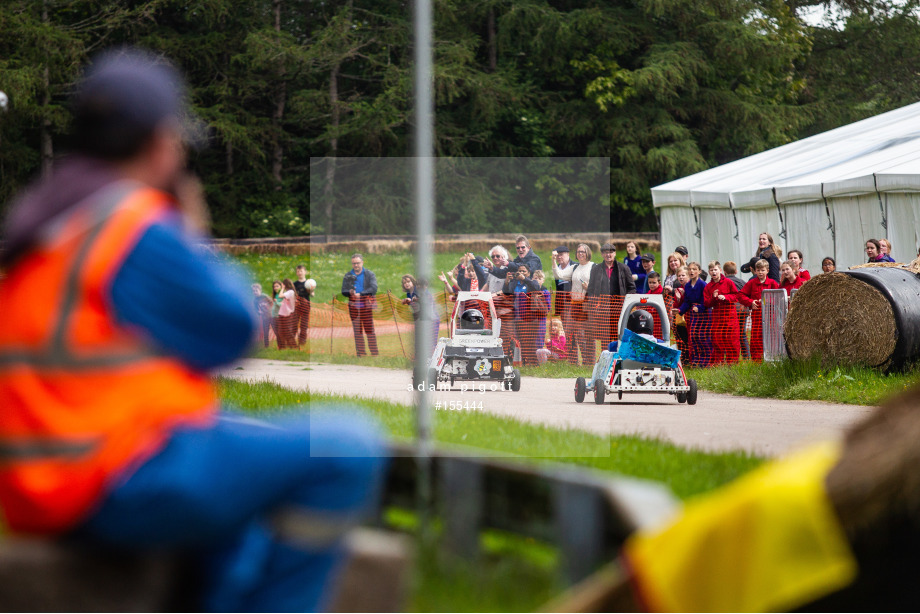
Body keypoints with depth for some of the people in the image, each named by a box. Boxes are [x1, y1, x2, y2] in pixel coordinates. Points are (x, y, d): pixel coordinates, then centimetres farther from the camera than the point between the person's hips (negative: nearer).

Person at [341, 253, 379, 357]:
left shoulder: (369, 274, 3)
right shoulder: (348, 276, 12)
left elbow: (373, 288, -10)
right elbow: (343, 291, 6)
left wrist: (360, 294, -20)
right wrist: (350, 292, -17)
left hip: (367, 306, -3)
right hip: (354, 307, 3)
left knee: (369, 330, -7)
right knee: (357, 331, 3)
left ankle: (374, 353, -5)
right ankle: (361, 353, 6)